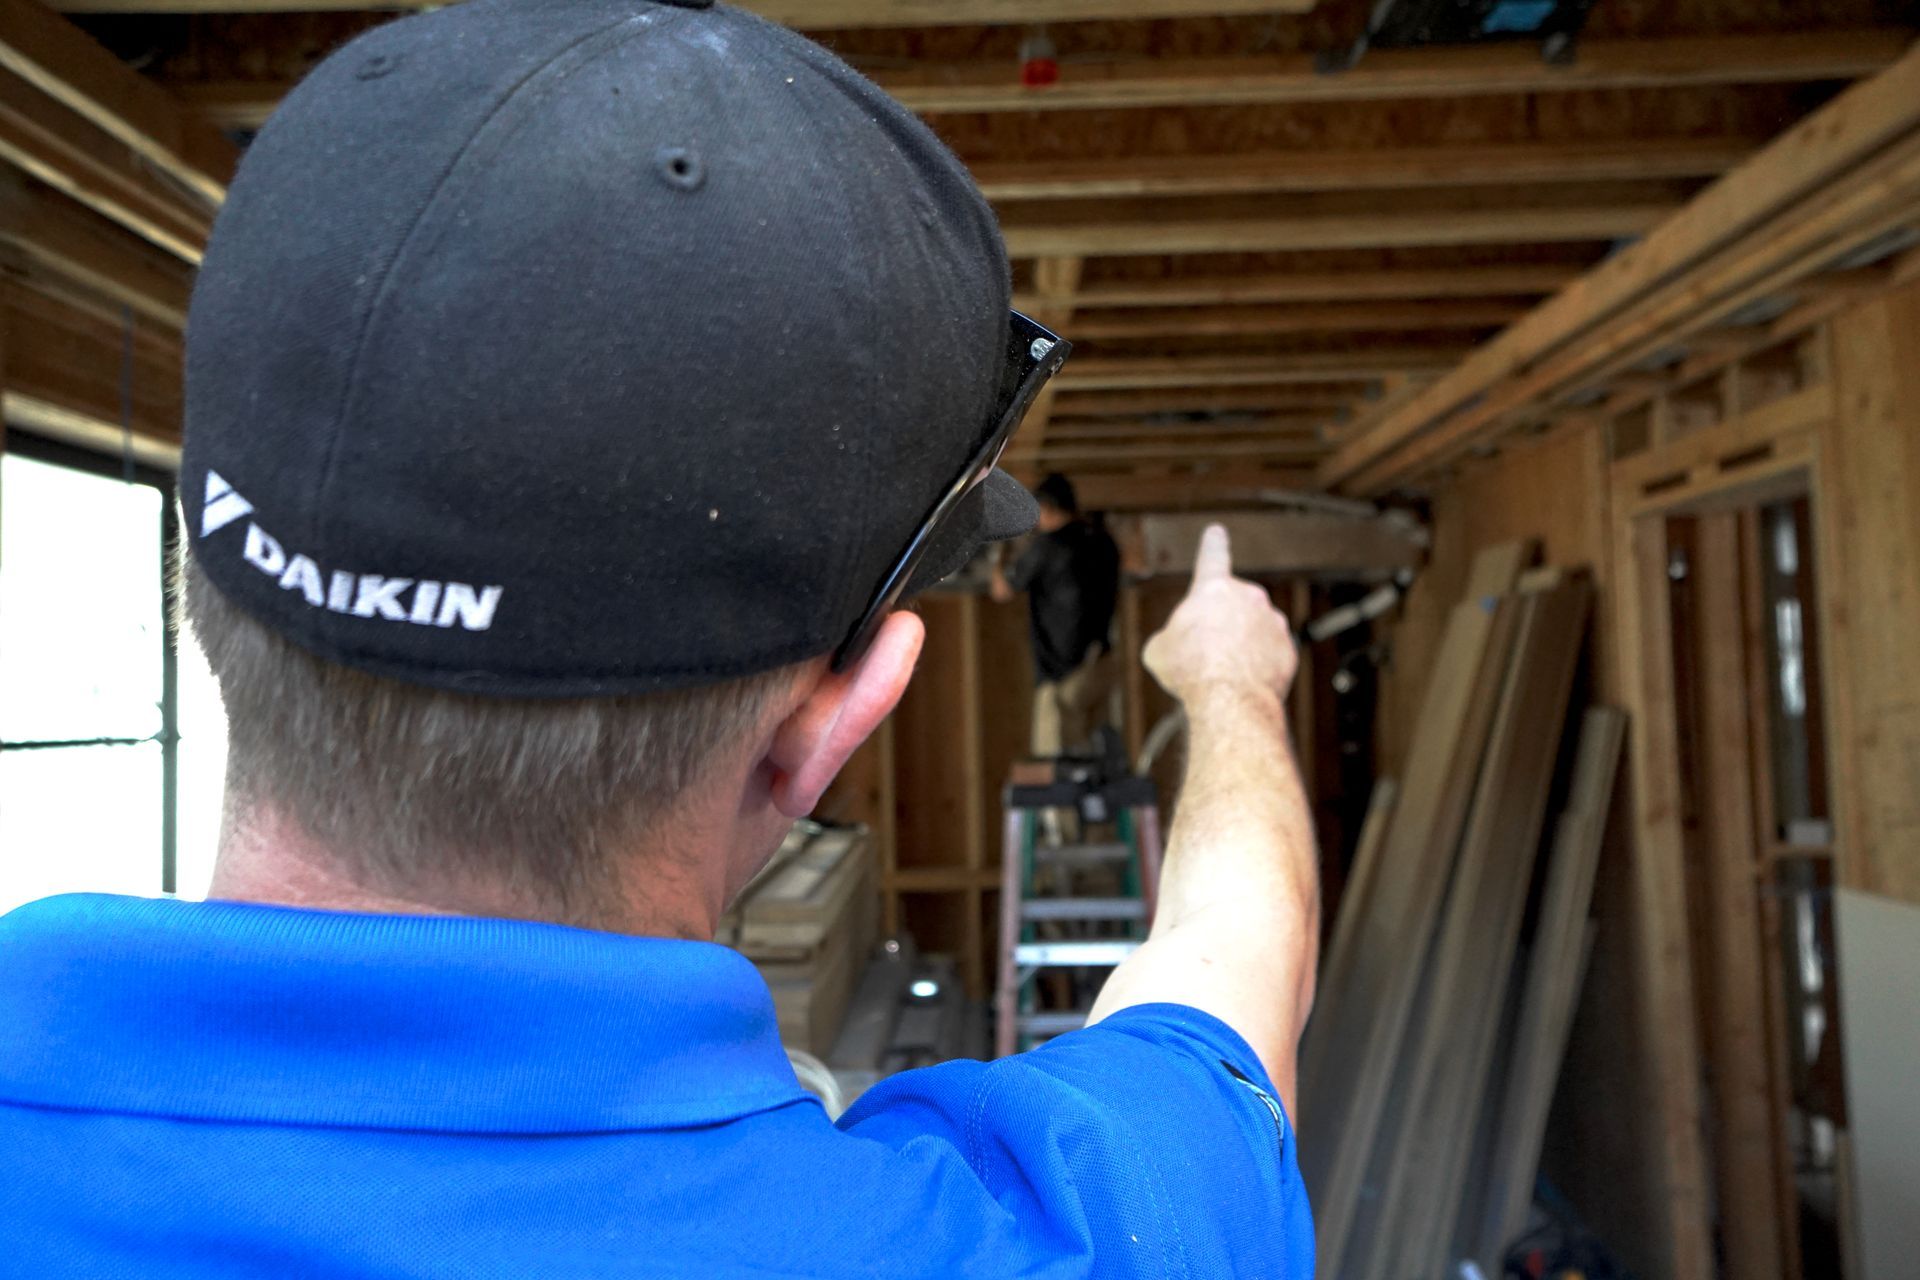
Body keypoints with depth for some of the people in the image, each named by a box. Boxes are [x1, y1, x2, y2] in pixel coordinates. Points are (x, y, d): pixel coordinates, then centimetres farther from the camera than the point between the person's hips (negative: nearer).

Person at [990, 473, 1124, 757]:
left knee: (1056, 762, -4)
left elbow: (1002, 591, 0)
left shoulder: (1046, 546, -12)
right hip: (1102, 664, 7)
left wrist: (997, 563, 19)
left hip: (1064, 670, -7)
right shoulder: (1103, 542, 8)